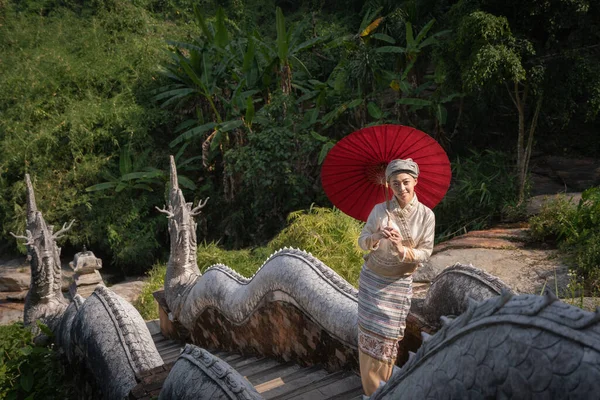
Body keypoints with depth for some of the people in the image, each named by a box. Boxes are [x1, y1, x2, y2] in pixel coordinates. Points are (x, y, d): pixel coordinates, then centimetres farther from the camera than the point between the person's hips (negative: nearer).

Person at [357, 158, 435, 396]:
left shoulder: (426, 215, -9)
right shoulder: (380, 210, -9)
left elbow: (425, 253, -9)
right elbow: (362, 241, -7)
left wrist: (402, 250, -27)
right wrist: (376, 237, -29)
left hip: (399, 283, -1)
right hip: (371, 278, 1)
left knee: (388, 334, 8)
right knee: (369, 331, 7)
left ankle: (383, 388, 28)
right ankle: (371, 388, 24)